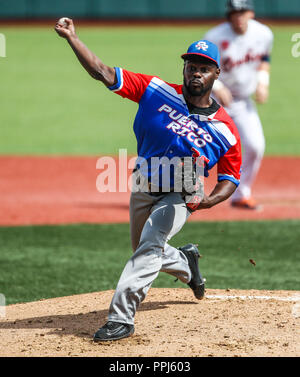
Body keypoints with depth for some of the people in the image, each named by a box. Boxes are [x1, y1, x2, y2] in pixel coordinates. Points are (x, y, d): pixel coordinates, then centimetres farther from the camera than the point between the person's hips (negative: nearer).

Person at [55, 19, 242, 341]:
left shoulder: (225, 129, -11)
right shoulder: (158, 92, -10)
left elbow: (230, 178, -2)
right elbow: (103, 73, -15)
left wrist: (206, 201, -23)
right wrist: (71, 38, -26)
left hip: (179, 197, -4)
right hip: (143, 191, 4)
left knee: (150, 246, -26)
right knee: (145, 254, 20)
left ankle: (121, 316, -30)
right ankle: (186, 263, 53)